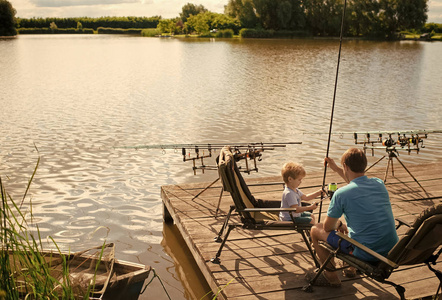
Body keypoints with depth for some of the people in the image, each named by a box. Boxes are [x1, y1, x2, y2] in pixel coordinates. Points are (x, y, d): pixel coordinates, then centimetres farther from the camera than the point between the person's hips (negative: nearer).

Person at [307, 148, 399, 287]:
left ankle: (332, 278, 23)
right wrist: (336, 169, 33)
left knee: (315, 230, 10)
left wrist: (339, 224, 18)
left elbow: (327, 227, -3)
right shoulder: (379, 183, 2)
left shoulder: (341, 194, -16)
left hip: (366, 254, -7)